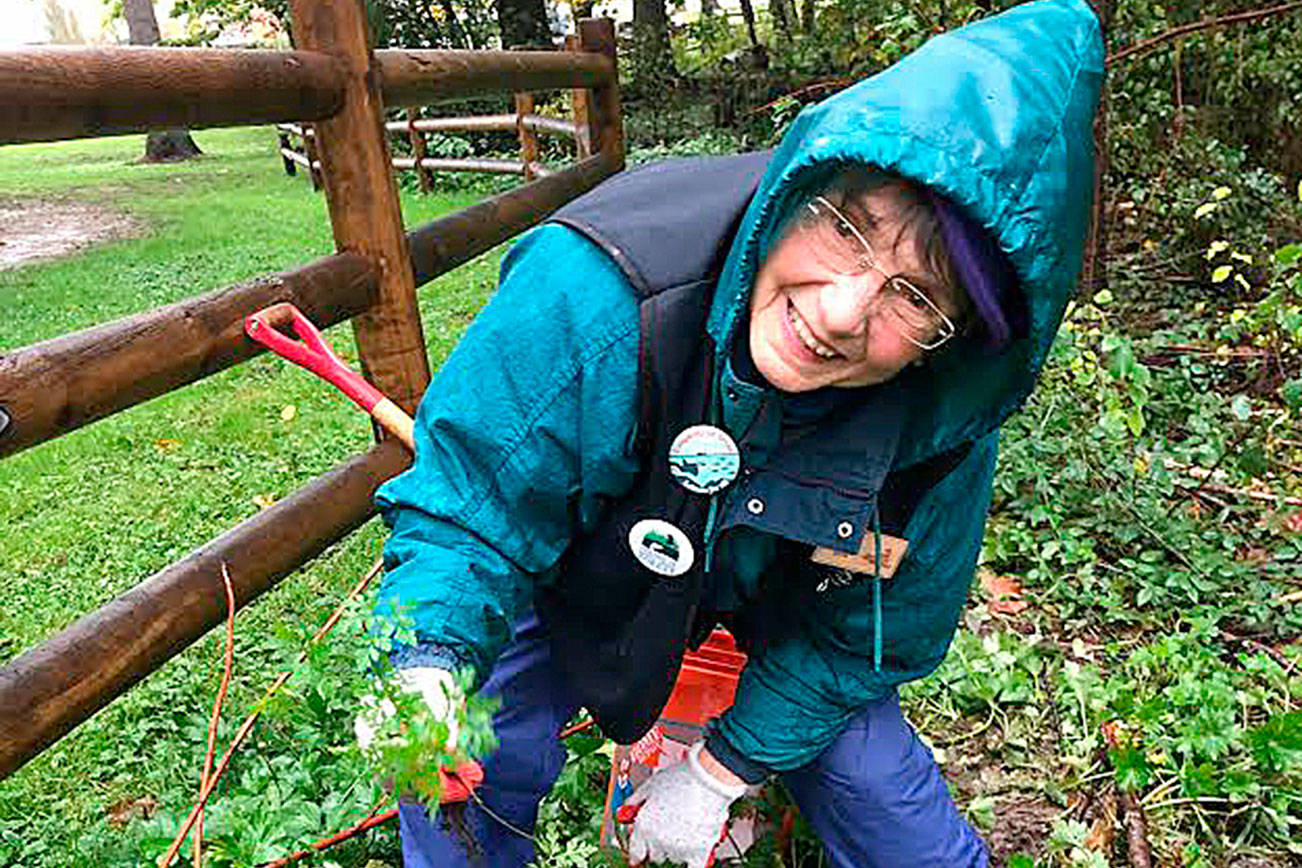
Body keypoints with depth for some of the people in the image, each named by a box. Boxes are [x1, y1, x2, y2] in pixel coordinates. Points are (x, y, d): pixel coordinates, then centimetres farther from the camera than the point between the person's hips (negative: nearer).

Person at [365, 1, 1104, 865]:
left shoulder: (949, 421, -29)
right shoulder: (597, 290, -40)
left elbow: (870, 630, -13)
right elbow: (469, 499, -26)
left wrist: (722, 769, -10)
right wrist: (431, 661, -44)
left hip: (775, 611, 2)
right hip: (571, 579, -1)